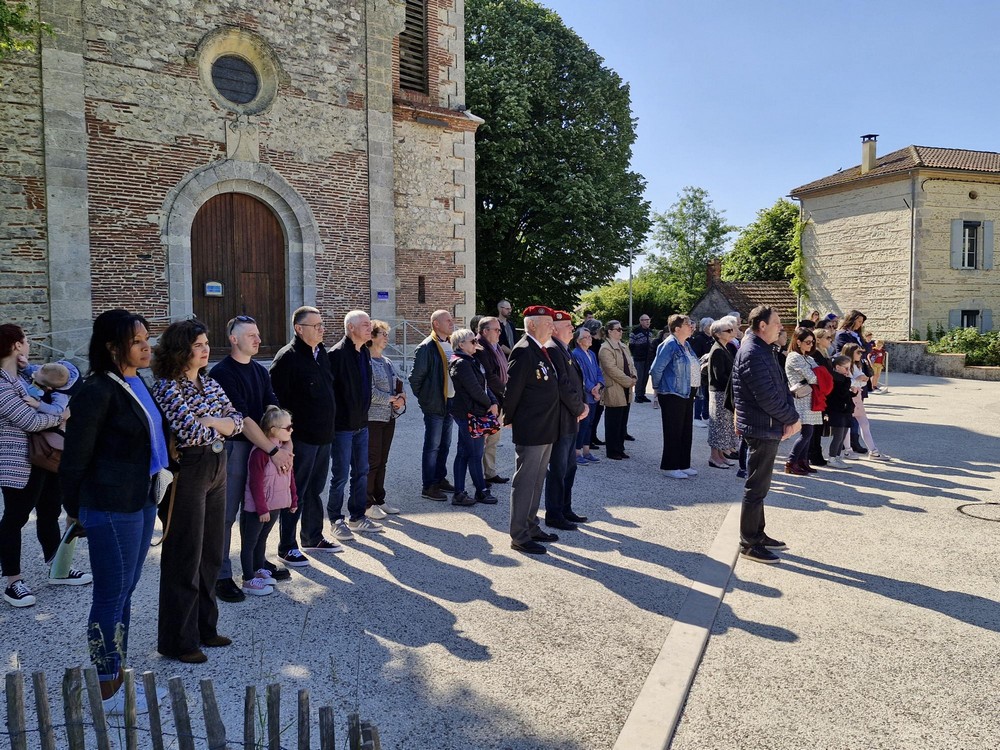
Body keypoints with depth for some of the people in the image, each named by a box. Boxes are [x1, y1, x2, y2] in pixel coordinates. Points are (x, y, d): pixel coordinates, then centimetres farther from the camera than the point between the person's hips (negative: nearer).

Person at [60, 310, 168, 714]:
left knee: (125, 592, 18)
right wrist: (76, 509, -3)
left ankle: (119, 676, 33)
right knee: (111, 597, 5)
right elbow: (75, 457, -12)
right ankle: (108, 693, 21)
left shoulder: (137, 383, 8)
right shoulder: (98, 391, -17)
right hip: (111, 508, -8)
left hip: (142, 501, 8)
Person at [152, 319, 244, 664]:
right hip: (186, 472, -7)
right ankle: (178, 640, 16)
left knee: (211, 553, 14)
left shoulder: (210, 383, 11)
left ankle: (205, 627, 29)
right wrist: (222, 425, -6)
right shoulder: (167, 387, -13)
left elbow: (238, 420, 6)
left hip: (216, 469, 7)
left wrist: (210, 421, -12)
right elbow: (190, 432, -23)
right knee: (184, 557, 2)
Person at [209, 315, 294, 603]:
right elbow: (242, 418, -18)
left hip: (261, 446, 7)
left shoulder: (260, 371, 11)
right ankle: (221, 577, 10)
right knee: (227, 514, 0)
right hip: (232, 447, -7)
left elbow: (273, 408, 5)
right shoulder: (222, 373, -12)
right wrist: (273, 450, -20)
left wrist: (286, 443, -10)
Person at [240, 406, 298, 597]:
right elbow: (255, 484, -21)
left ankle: (260, 571, 37)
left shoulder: (285, 447, 4)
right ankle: (249, 581, 14)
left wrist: (294, 499, 14)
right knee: (250, 543, 6)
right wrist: (262, 508, -19)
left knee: (262, 539, 23)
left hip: (276, 506, 8)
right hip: (256, 508, -8)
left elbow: (290, 475, 12)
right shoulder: (260, 452, -23)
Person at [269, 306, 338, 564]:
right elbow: (277, 399, -18)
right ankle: (287, 547, 13)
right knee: (295, 493, 2)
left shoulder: (321, 352, 11)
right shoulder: (287, 357, -14)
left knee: (315, 490, 19)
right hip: (301, 437, -8)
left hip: (323, 436, 8)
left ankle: (313, 538, 32)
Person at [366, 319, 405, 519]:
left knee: (382, 461, 14)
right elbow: (368, 391, -20)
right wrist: (390, 399, -13)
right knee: (371, 462, -1)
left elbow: (399, 384, 18)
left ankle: (379, 500, 24)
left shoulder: (387, 362, 14)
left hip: (388, 417, 8)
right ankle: (367, 504, 9)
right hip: (372, 418, -8)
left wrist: (401, 398, -2)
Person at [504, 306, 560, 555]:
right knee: (524, 482, -1)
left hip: (545, 431, 10)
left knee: (536, 482, 18)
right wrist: (508, 420, -6)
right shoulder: (523, 351, -17)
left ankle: (531, 528, 30)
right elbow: (512, 389, -16)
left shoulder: (541, 351, 13)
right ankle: (519, 537, 8)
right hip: (530, 431, -10)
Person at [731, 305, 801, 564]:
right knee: (756, 487, -1)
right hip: (761, 429, -10)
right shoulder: (753, 354, -20)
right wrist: (792, 418, -11)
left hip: (768, 428, 10)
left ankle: (757, 534, 31)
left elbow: (780, 385, 11)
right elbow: (768, 397, -24)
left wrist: (789, 416, -3)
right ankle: (749, 543, 9)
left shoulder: (764, 350, 13)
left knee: (759, 485, 19)